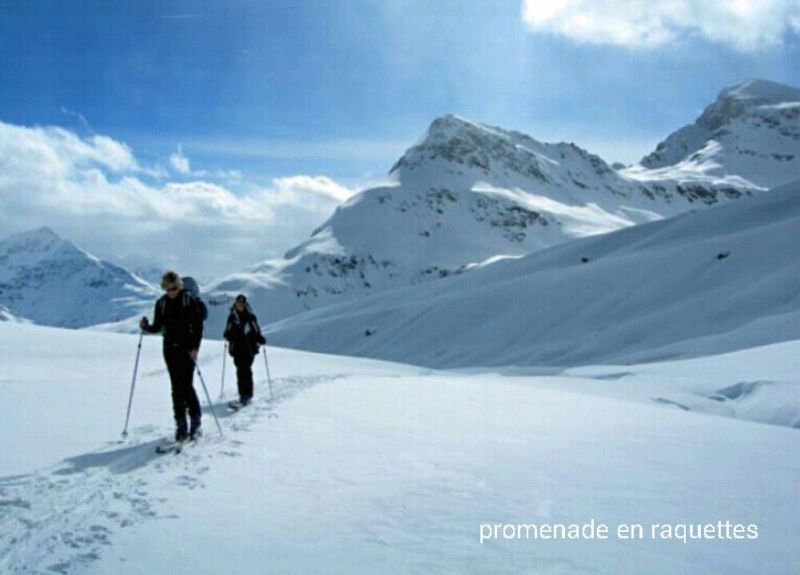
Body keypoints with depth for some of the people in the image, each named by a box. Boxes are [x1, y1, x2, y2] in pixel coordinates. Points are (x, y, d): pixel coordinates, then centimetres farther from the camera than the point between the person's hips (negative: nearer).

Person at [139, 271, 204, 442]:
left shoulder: (190, 300, -4)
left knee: (186, 385, -9)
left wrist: (195, 347, -15)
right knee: (177, 387, 4)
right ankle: (181, 425, 9)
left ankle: (195, 423, 3)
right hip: (170, 349, 4)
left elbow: (198, 325, -6)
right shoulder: (161, 303, 7)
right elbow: (157, 327, 12)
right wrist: (146, 327, -10)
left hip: (187, 348, -4)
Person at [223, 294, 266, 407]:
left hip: (249, 347, -2)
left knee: (246, 369, -10)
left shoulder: (251, 317, 4)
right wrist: (227, 336, -8)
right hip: (237, 347, 2)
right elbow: (228, 332, 14)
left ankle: (247, 394, -10)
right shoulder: (232, 317, 9)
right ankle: (243, 394, 5)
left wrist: (260, 339, -11)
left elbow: (256, 332, 7)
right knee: (241, 370, 0)